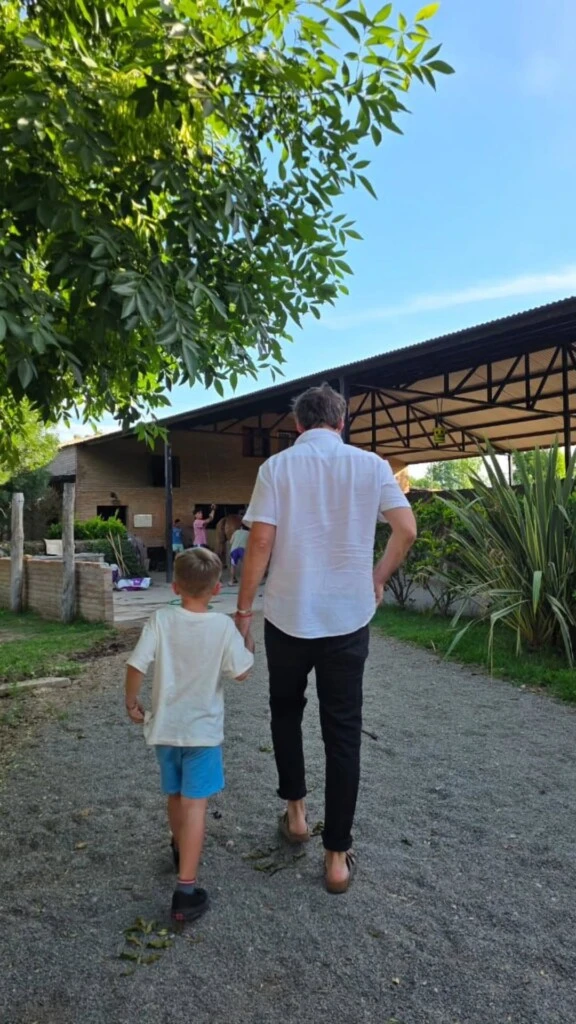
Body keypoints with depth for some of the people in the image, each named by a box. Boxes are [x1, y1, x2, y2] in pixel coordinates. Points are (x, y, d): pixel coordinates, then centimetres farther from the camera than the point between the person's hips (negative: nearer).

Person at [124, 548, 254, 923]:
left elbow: (136, 666, -14)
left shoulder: (161, 620, -12)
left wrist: (132, 702, 4)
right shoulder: (224, 626, -15)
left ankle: (182, 849, 47)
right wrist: (246, 635, 4)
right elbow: (242, 673, -9)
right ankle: (186, 890, -1)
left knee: (175, 795, 23)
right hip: (203, 729, -3)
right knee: (195, 804, 1)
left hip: (166, 726, 3)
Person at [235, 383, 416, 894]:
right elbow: (407, 530, -4)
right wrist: (377, 580, 11)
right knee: (343, 733, 10)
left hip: (289, 615, 0)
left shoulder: (277, 467, -4)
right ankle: (337, 855, 19)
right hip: (348, 618, 1)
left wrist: (243, 609, 0)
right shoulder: (370, 465, 0)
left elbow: (261, 542, -9)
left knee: (286, 713, 24)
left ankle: (296, 811, 33)